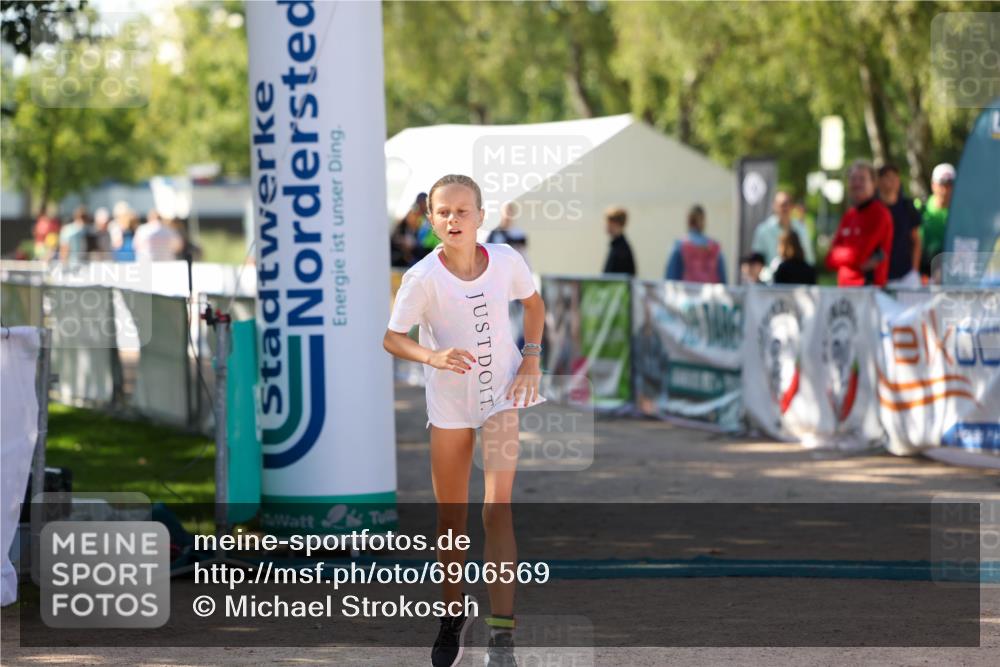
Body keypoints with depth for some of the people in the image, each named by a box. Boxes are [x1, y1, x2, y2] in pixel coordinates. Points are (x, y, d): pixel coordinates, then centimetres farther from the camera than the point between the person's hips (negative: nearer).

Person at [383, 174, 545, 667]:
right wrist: (433, 357, -31)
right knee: (451, 517, 11)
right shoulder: (423, 277, -18)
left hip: (501, 395, 0)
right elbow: (392, 337, -13)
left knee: (497, 509, -14)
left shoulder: (505, 260, -12)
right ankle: (454, 612, 34)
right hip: (448, 403, 0)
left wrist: (531, 358, -3)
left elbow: (532, 302, 8)